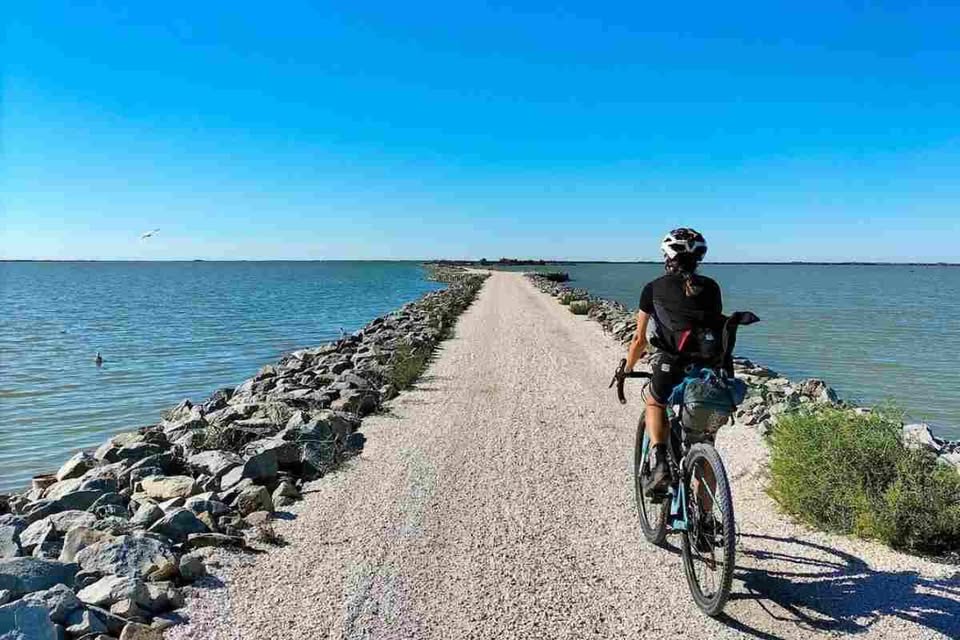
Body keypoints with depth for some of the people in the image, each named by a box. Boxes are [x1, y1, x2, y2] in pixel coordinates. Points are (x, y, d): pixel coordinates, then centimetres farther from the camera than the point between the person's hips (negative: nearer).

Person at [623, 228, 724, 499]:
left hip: (672, 368, -2)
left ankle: (658, 461, 10)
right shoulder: (711, 287, 19)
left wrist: (627, 370, 31)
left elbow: (640, 339, 16)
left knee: (654, 402, 32)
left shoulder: (654, 288, 13)